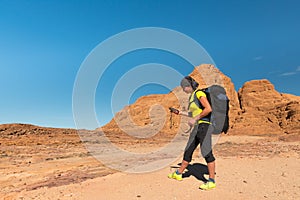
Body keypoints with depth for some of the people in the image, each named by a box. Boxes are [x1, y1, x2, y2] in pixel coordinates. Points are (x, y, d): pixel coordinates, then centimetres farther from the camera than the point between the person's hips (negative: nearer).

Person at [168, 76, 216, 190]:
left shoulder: (199, 93, -9)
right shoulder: (192, 96, 19)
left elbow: (208, 109, -21)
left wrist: (195, 119, -18)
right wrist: (180, 112, 24)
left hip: (204, 125, -10)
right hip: (197, 127, 10)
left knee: (207, 153, -7)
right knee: (188, 151, 15)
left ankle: (211, 182, 3)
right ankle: (178, 174, 27)